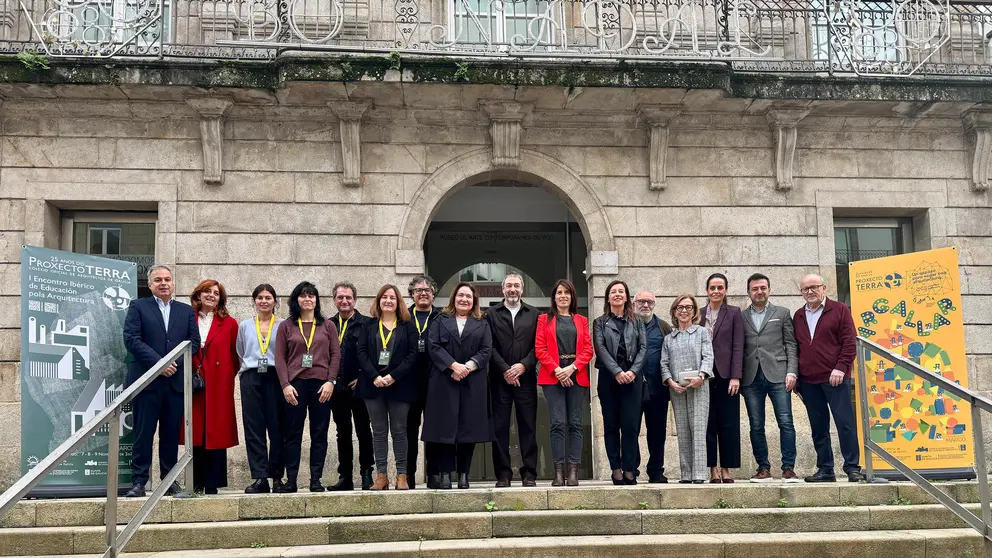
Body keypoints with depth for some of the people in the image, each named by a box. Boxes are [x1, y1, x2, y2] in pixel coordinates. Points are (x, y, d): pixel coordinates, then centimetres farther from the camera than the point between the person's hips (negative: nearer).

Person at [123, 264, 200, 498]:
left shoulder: (186, 311, 15)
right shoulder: (138, 307, 6)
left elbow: (194, 342, 8)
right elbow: (132, 339, -5)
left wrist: (175, 362, -8)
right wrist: (159, 363, -13)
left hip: (176, 380, 3)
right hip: (146, 380, -2)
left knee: (171, 434, 6)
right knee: (143, 433, -1)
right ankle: (139, 482, 4)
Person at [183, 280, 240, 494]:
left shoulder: (229, 324, 6)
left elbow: (235, 356, 8)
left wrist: (229, 376, 1)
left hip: (219, 386, -1)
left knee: (216, 434, 0)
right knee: (195, 433, 3)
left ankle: (212, 484, 7)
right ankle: (197, 482, 12)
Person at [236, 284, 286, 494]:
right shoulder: (244, 326, 13)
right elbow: (240, 355, 21)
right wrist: (248, 370, 12)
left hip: (275, 378, -2)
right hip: (251, 379, 2)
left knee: (276, 428, -1)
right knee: (254, 429, -2)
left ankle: (277, 477, 6)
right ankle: (259, 478, 0)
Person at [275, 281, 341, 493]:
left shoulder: (328, 326, 10)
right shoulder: (286, 326, 8)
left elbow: (335, 355, 5)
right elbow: (280, 358, 3)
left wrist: (330, 381, -6)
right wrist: (285, 385, -7)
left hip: (321, 385, 1)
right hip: (295, 384, -1)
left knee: (319, 434, 2)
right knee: (292, 434, 0)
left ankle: (316, 480, 7)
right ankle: (291, 480, 5)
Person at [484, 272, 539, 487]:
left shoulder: (533, 314, 11)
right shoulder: (492, 314, 9)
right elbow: (490, 346, 1)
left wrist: (523, 365, -10)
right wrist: (504, 370, -9)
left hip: (526, 378, 0)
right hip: (500, 379, 0)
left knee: (528, 425, 1)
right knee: (500, 427, 0)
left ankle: (529, 473, 5)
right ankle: (503, 474, 5)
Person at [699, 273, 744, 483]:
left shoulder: (734, 313, 4)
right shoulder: (699, 314, 10)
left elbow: (738, 346, -1)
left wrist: (735, 377, -9)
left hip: (726, 374, -2)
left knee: (729, 423, 1)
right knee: (708, 423, 2)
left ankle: (726, 468, 8)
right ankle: (712, 469, 8)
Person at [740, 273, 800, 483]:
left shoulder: (782, 313, 12)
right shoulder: (741, 317, 13)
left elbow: (790, 345, 7)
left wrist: (792, 372, -4)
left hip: (777, 374, -1)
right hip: (751, 378, 1)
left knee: (786, 422, -6)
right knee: (756, 426, 3)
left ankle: (788, 468, -1)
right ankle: (763, 468, 10)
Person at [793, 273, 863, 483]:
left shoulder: (839, 310, 3)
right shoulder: (798, 316, 16)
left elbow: (849, 342, -3)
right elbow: (795, 347, 17)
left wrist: (840, 368, -13)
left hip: (835, 378, -4)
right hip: (808, 381, 4)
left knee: (845, 422, -4)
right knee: (818, 427, 6)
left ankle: (852, 467, 3)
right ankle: (825, 469, 12)